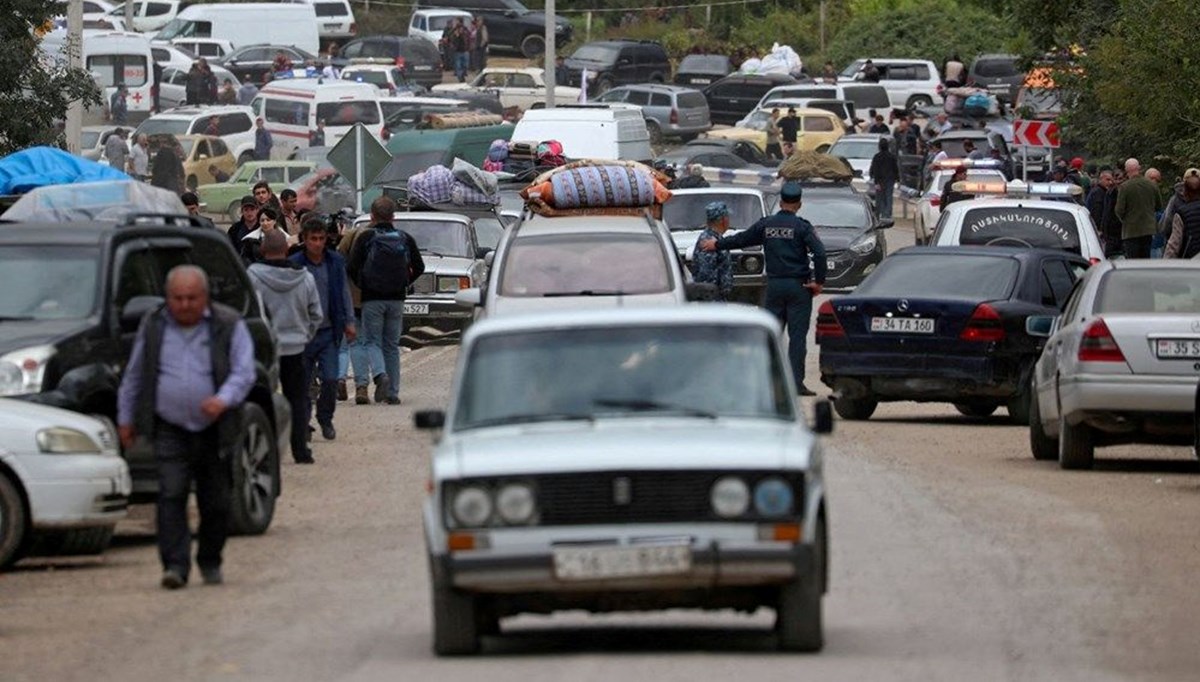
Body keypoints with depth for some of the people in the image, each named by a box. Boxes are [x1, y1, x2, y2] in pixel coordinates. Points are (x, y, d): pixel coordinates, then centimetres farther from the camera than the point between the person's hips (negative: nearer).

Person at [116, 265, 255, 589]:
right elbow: (133, 377, 14)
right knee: (171, 495, -13)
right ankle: (175, 565, -17)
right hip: (169, 431, 0)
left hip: (214, 430, 0)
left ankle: (210, 563, 23)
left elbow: (244, 371, -8)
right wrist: (126, 418, 13)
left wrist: (224, 399, -26)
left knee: (216, 501, 7)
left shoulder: (229, 326, 0)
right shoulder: (152, 327, 6)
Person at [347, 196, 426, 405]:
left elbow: (352, 268, -10)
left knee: (373, 341, 3)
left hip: (372, 299, -3)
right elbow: (419, 268, 6)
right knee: (392, 345, 11)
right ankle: (393, 392, 7)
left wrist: (361, 285, 8)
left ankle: (381, 375, -24)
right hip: (397, 299, 3)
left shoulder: (366, 238, -5)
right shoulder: (405, 239, 5)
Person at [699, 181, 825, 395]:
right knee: (797, 335, -2)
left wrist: (716, 245, 34)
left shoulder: (766, 225, 4)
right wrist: (819, 281, -8)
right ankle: (796, 383, -6)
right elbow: (819, 253, -18)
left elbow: (740, 240, 17)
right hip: (798, 286, -3)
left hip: (774, 285, 3)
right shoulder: (801, 227, -8)